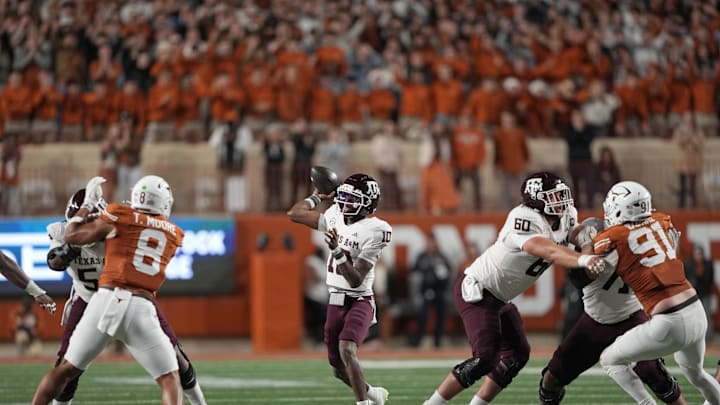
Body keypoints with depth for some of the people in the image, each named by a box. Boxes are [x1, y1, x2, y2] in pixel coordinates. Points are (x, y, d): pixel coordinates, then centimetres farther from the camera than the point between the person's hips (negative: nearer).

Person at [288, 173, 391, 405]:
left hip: (359, 301, -7)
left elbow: (356, 280, -21)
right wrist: (318, 197, 17)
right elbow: (295, 214, 16)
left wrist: (337, 250, -30)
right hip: (335, 302, 7)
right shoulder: (335, 217, 3)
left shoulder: (374, 231, -17)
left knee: (346, 349, -31)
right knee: (338, 368, 14)